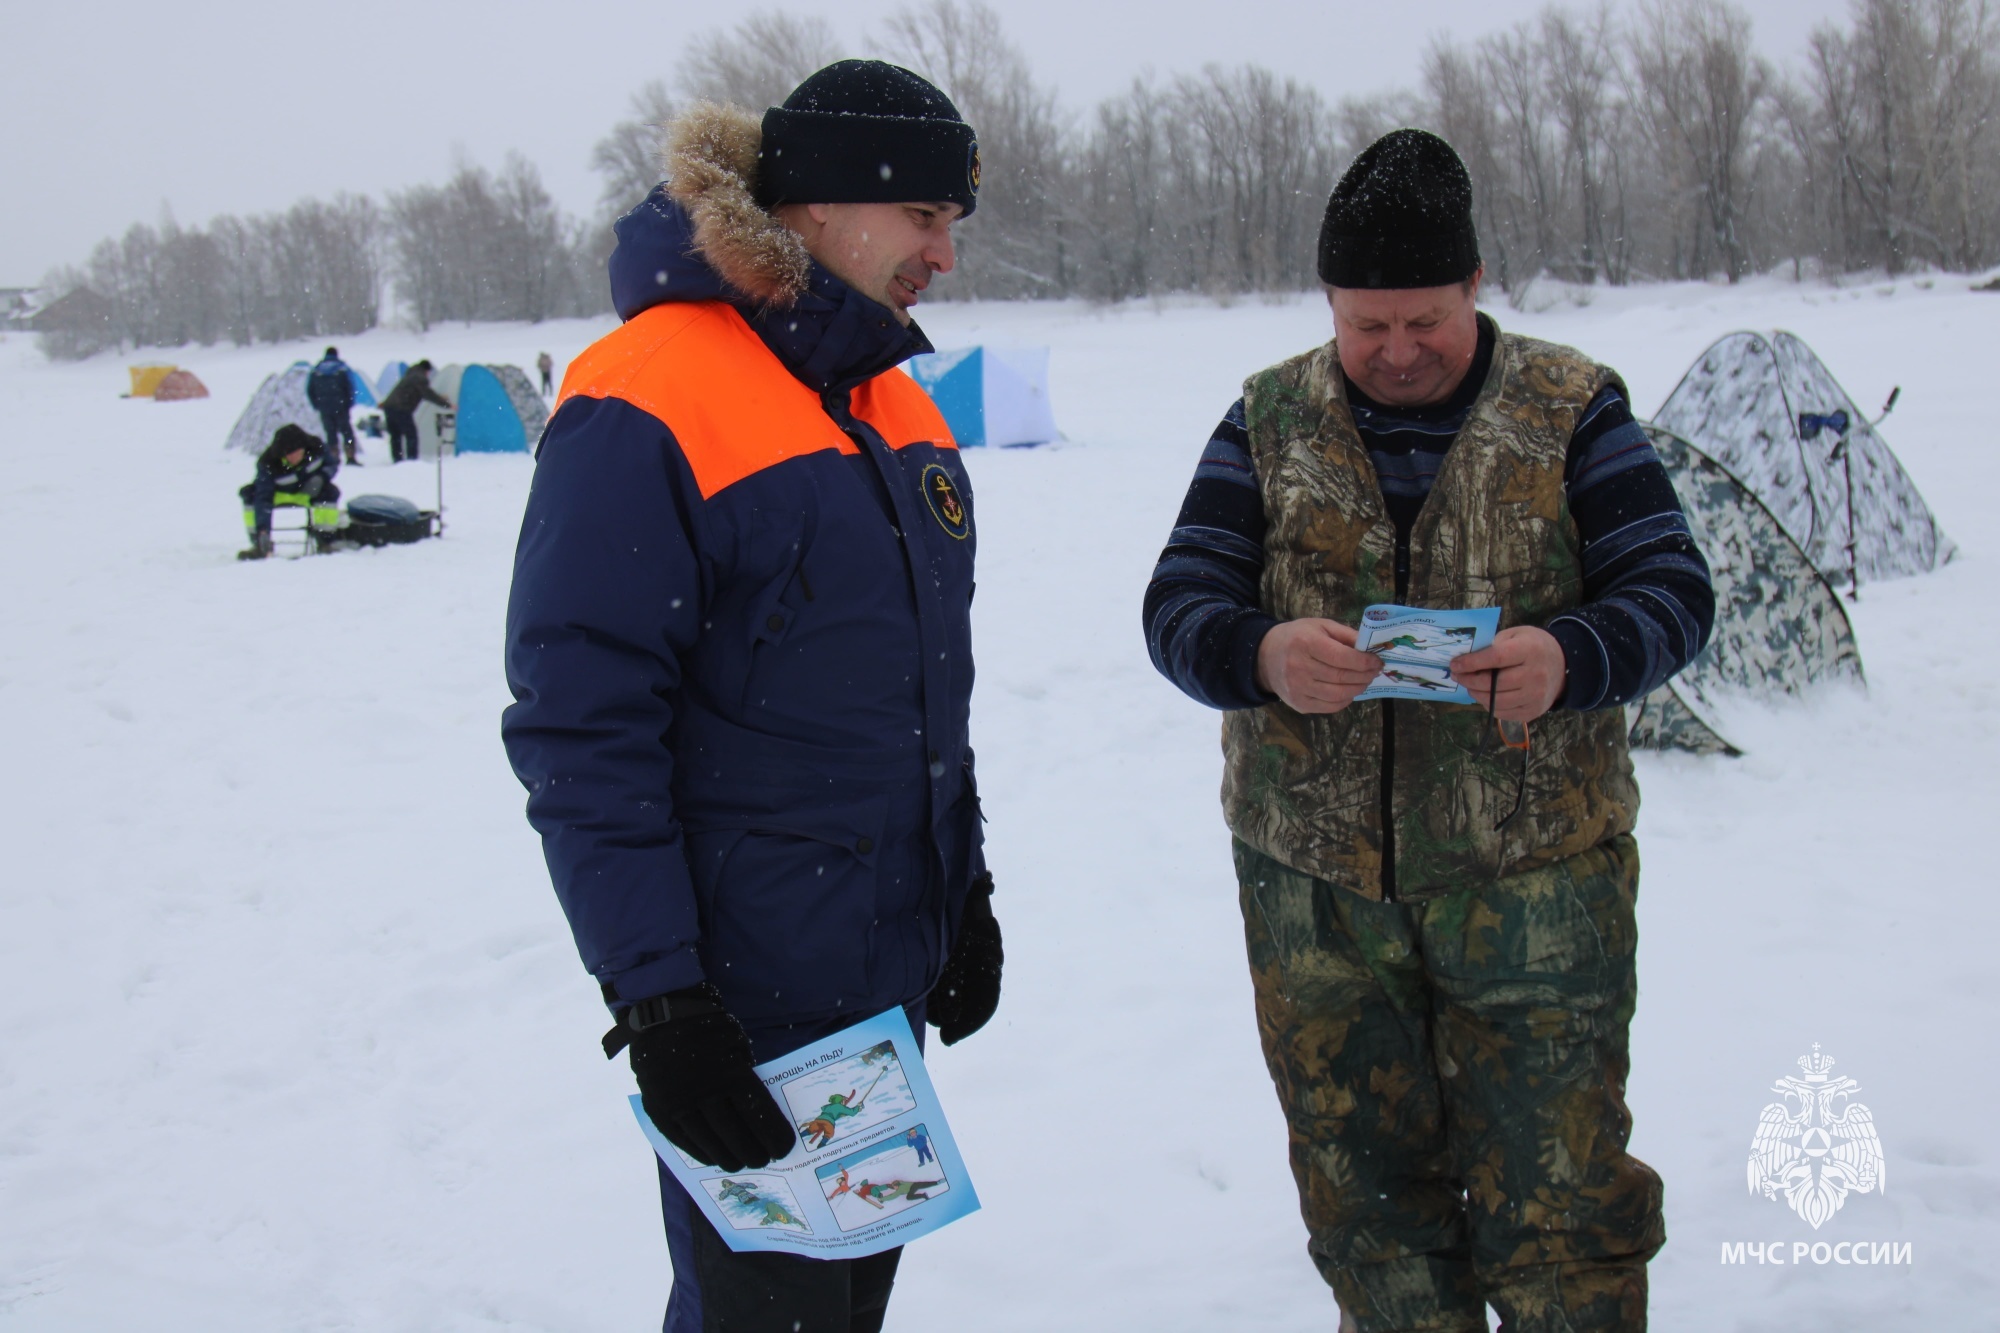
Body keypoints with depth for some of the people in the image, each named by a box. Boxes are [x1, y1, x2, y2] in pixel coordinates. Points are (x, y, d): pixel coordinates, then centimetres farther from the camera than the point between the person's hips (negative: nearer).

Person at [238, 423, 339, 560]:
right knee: (250, 493, -26)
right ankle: (259, 545, -20)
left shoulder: (316, 447, -27)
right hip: (279, 492, -1)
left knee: (331, 492, -29)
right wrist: (263, 529, -45)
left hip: (309, 490, 1)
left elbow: (331, 465, -7)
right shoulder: (267, 463, -33)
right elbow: (264, 498, -36)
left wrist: (321, 478, -29)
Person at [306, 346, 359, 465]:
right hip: (340, 407, -2)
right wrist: (349, 405, 2)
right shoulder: (342, 368, -1)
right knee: (347, 432, 3)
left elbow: (309, 391, 7)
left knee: (331, 433, 6)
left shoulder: (316, 370, 7)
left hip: (324, 409, 2)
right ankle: (350, 457, -5)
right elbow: (350, 388, -5)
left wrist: (316, 406, 13)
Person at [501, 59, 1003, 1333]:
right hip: (742, 995, -8)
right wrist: (654, 998, -21)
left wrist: (964, 890, 16)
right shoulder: (643, 406, -17)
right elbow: (580, 735, -19)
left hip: (895, 972, 8)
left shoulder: (898, 404, 9)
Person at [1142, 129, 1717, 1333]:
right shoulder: (1269, 419, 5)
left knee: (1557, 1196, 3)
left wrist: (1569, 658, -26)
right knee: (1364, 1191, 14)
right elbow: (1178, 605, 0)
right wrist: (1263, 656, -24)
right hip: (1312, 884, 2)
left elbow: (1673, 590, -4)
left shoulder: (1571, 407, 0)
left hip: (1534, 879, -2)